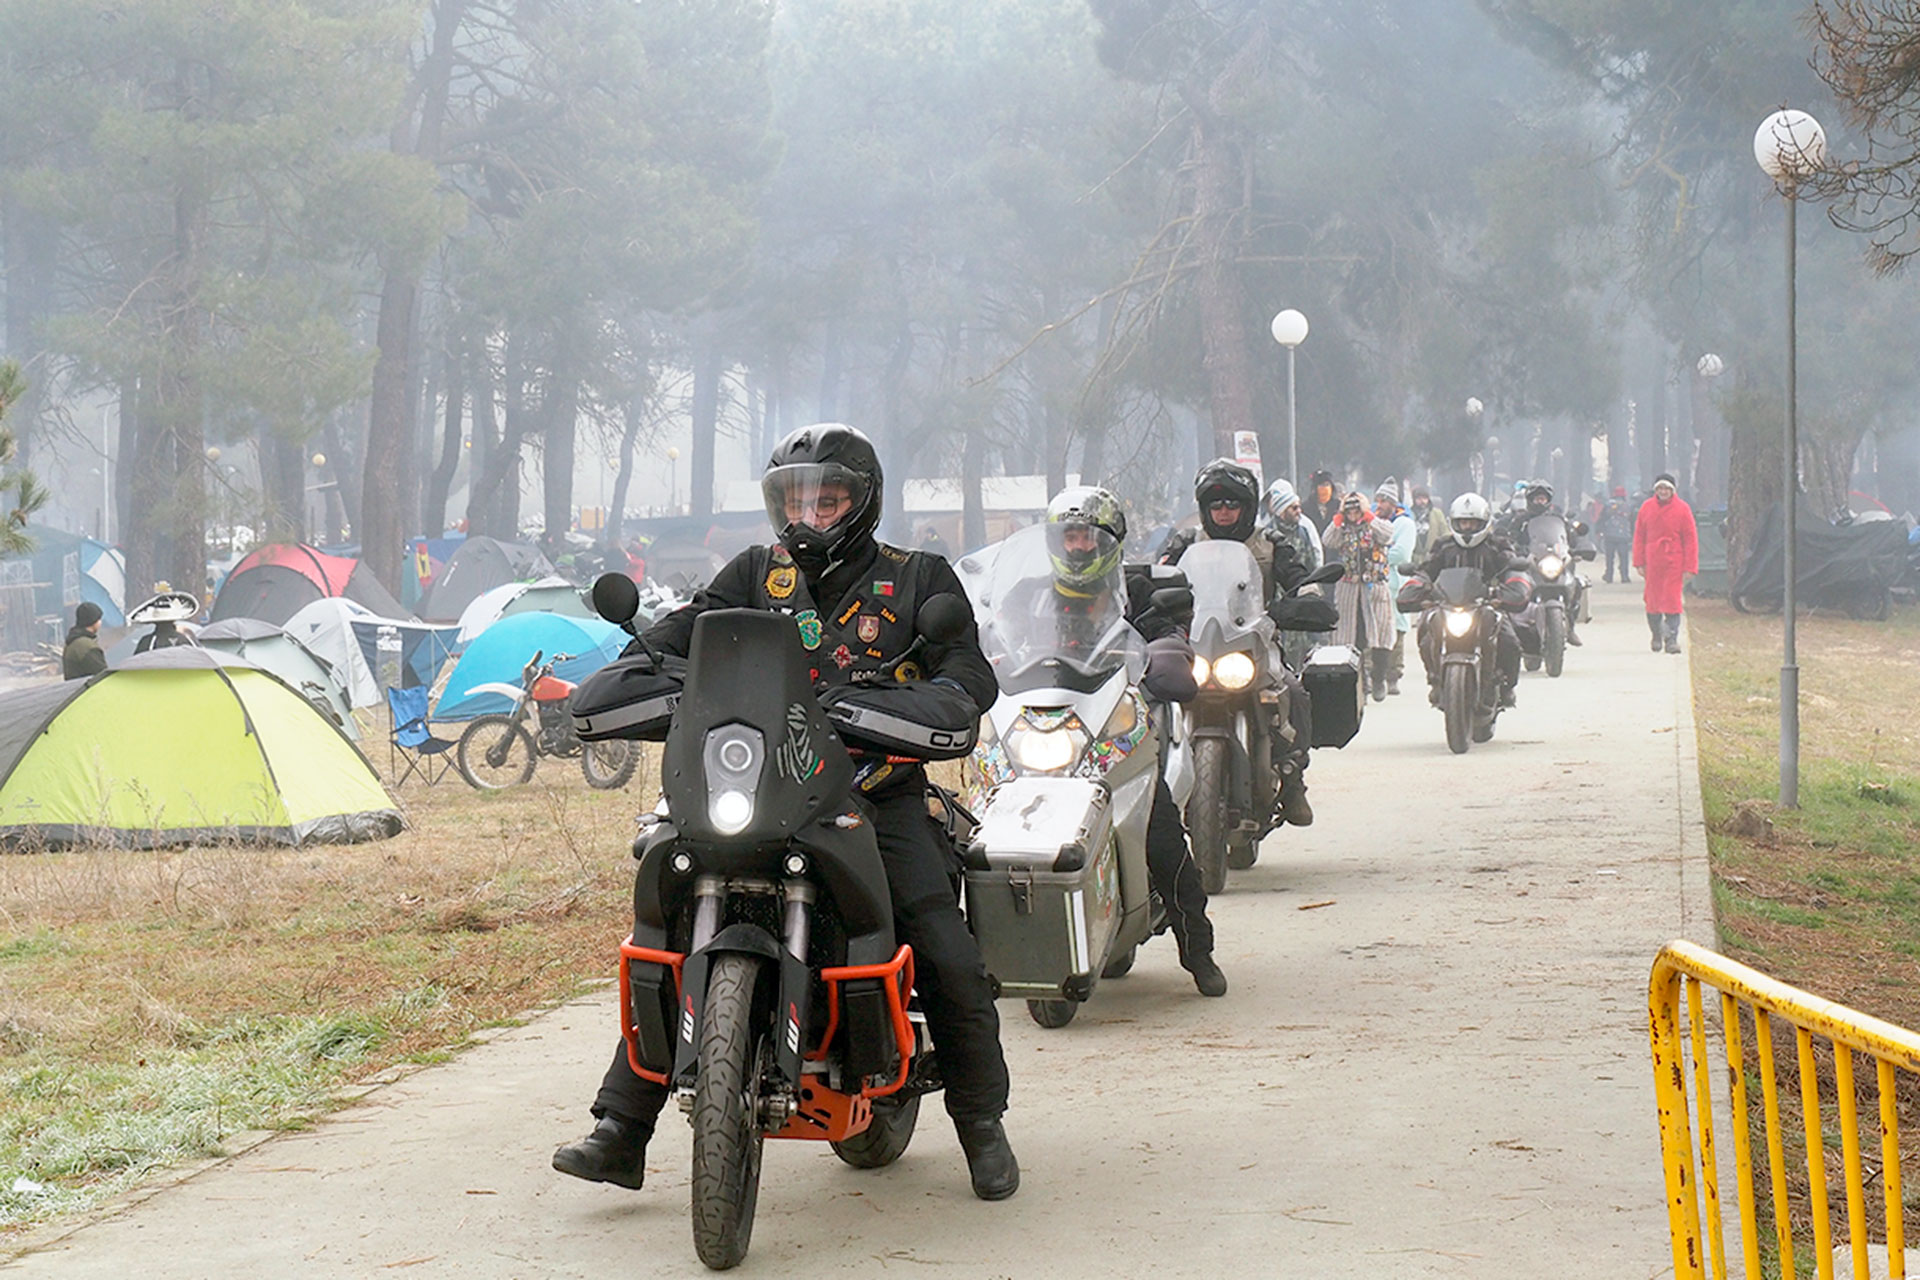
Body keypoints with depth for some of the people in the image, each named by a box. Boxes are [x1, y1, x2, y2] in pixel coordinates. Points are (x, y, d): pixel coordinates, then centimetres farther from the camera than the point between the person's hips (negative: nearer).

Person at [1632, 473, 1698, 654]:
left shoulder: (1682, 509, -2)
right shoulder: (1646, 508, 5)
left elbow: (1690, 539, -1)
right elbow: (1639, 536, 9)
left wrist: (1689, 567, -6)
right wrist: (1639, 563, 3)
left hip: (1674, 563, -2)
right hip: (1652, 563, 2)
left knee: (1673, 601, -7)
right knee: (1652, 601, 6)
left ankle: (1671, 639, -4)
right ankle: (1656, 635, 24)